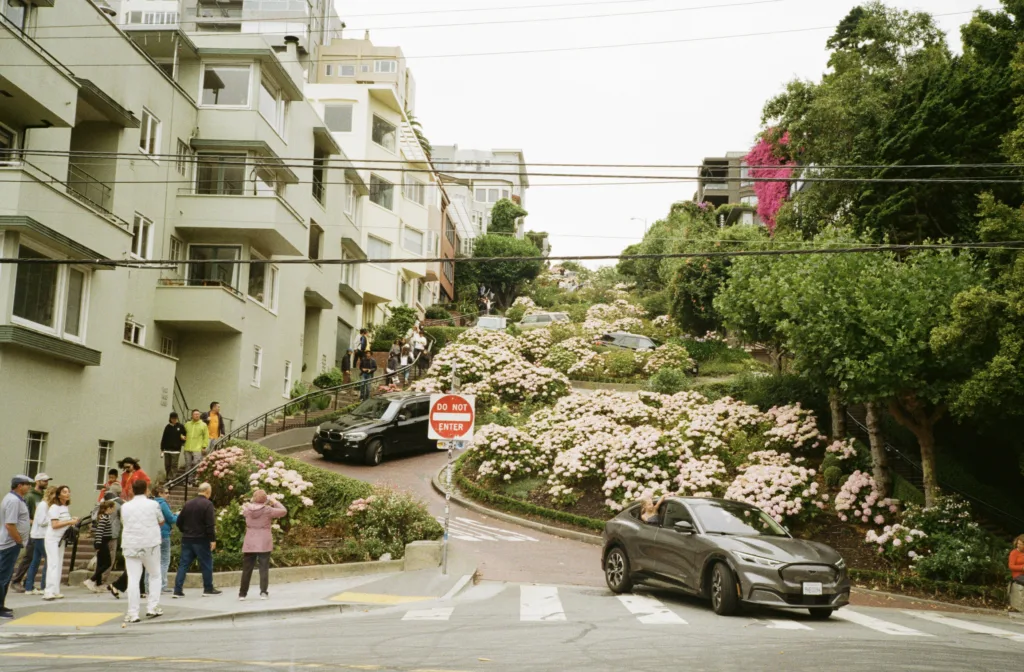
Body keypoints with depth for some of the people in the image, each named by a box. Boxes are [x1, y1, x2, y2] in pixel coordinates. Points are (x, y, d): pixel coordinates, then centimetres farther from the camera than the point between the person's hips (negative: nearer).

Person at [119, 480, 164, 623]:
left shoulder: (125, 507, 4)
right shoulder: (153, 504, -2)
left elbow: (123, 524, 15)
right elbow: (161, 521, 9)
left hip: (131, 545, 1)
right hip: (150, 544, -1)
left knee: (133, 579, 0)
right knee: (155, 575, 15)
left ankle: (132, 614, -4)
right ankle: (152, 608, 10)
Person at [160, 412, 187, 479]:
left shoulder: (181, 426, 0)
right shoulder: (168, 427, 6)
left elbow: (185, 436, 9)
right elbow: (163, 438, 9)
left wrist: (183, 438, -15)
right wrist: (162, 449, 8)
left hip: (176, 450, -3)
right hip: (167, 449, 3)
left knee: (174, 466, -5)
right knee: (167, 465, 5)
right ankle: (167, 479, 14)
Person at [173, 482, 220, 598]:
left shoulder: (188, 503, 9)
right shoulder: (207, 504, -11)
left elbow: (179, 521, 13)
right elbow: (210, 524, -17)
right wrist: (213, 539, -14)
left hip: (187, 539, 6)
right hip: (201, 539, -6)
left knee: (183, 564, 6)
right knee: (206, 564, 7)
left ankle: (178, 590, 2)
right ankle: (208, 589, 13)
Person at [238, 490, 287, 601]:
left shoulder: (247, 509, -1)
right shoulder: (268, 510, -9)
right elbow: (284, 511, 1)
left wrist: (249, 504, 18)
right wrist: (274, 502, 10)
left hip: (250, 544, 3)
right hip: (264, 544, -3)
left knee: (246, 569, 9)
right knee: (264, 568, 2)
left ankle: (242, 593, 12)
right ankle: (263, 592, -2)